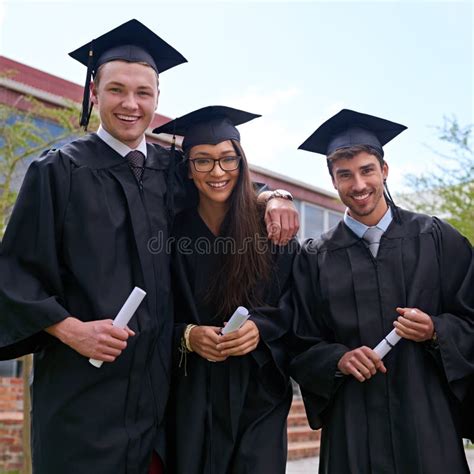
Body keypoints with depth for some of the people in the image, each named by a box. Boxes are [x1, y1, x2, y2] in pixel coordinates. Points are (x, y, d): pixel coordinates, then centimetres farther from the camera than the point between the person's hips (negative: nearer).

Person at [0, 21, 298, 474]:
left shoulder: (171, 171, 9)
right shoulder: (60, 169, -1)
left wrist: (272, 198, 3)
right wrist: (69, 328, -18)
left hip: (156, 384, 4)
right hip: (81, 385, -3)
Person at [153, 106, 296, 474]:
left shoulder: (270, 228, -1)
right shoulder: (172, 232, -2)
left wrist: (260, 329, -16)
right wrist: (187, 335, -17)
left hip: (258, 395, 0)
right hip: (192, 397, 0)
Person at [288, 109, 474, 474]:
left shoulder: (436, 238, 3)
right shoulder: (315, 258, 4)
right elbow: (302, 345, 5)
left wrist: (435, 331, -13)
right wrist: (338, 359, -13)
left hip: (428, 418, 0)